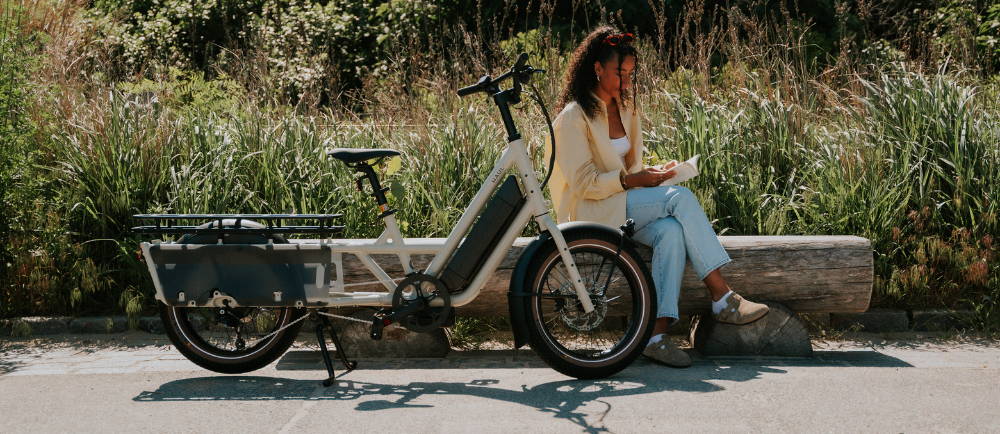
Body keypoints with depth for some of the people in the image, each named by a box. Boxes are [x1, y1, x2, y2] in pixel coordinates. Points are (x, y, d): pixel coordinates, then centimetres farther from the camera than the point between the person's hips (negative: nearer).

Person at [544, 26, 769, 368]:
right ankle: (722, 298, -27)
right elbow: (584, 184, -16)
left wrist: (649, 174, -4)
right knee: (681, 197, -26)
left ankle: (657, 334, -34)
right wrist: (632, 180, -25)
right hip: (590, 211, -7)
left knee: (671, 231, -29)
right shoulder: (573, 118, -11)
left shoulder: (626, 107, 14)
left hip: (625, 206, 7)